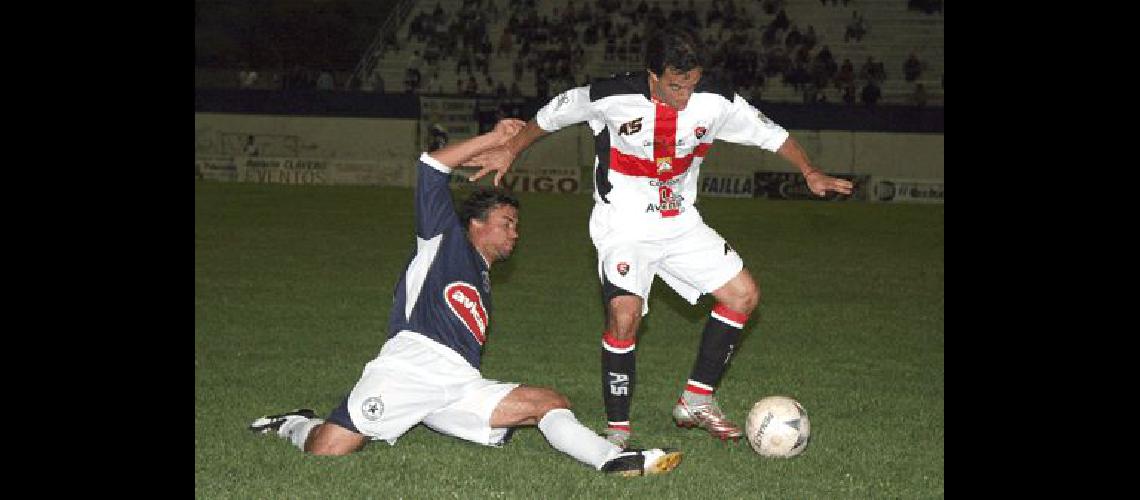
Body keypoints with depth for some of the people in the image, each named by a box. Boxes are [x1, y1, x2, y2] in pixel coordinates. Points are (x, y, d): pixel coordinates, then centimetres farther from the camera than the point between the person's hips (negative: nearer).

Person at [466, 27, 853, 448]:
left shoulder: (716, 101, -12)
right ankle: (617, 428, -10)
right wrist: (510, 151, 8)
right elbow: (552, 115, -1)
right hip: (623, 226, -5)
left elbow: (771, 133, 2)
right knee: (625, 312, -26)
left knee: (743, 295, -2)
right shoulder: (611, 98, -20)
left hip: (680, 224, 5)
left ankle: (696, 401, 11)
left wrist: (809, 171, -8)